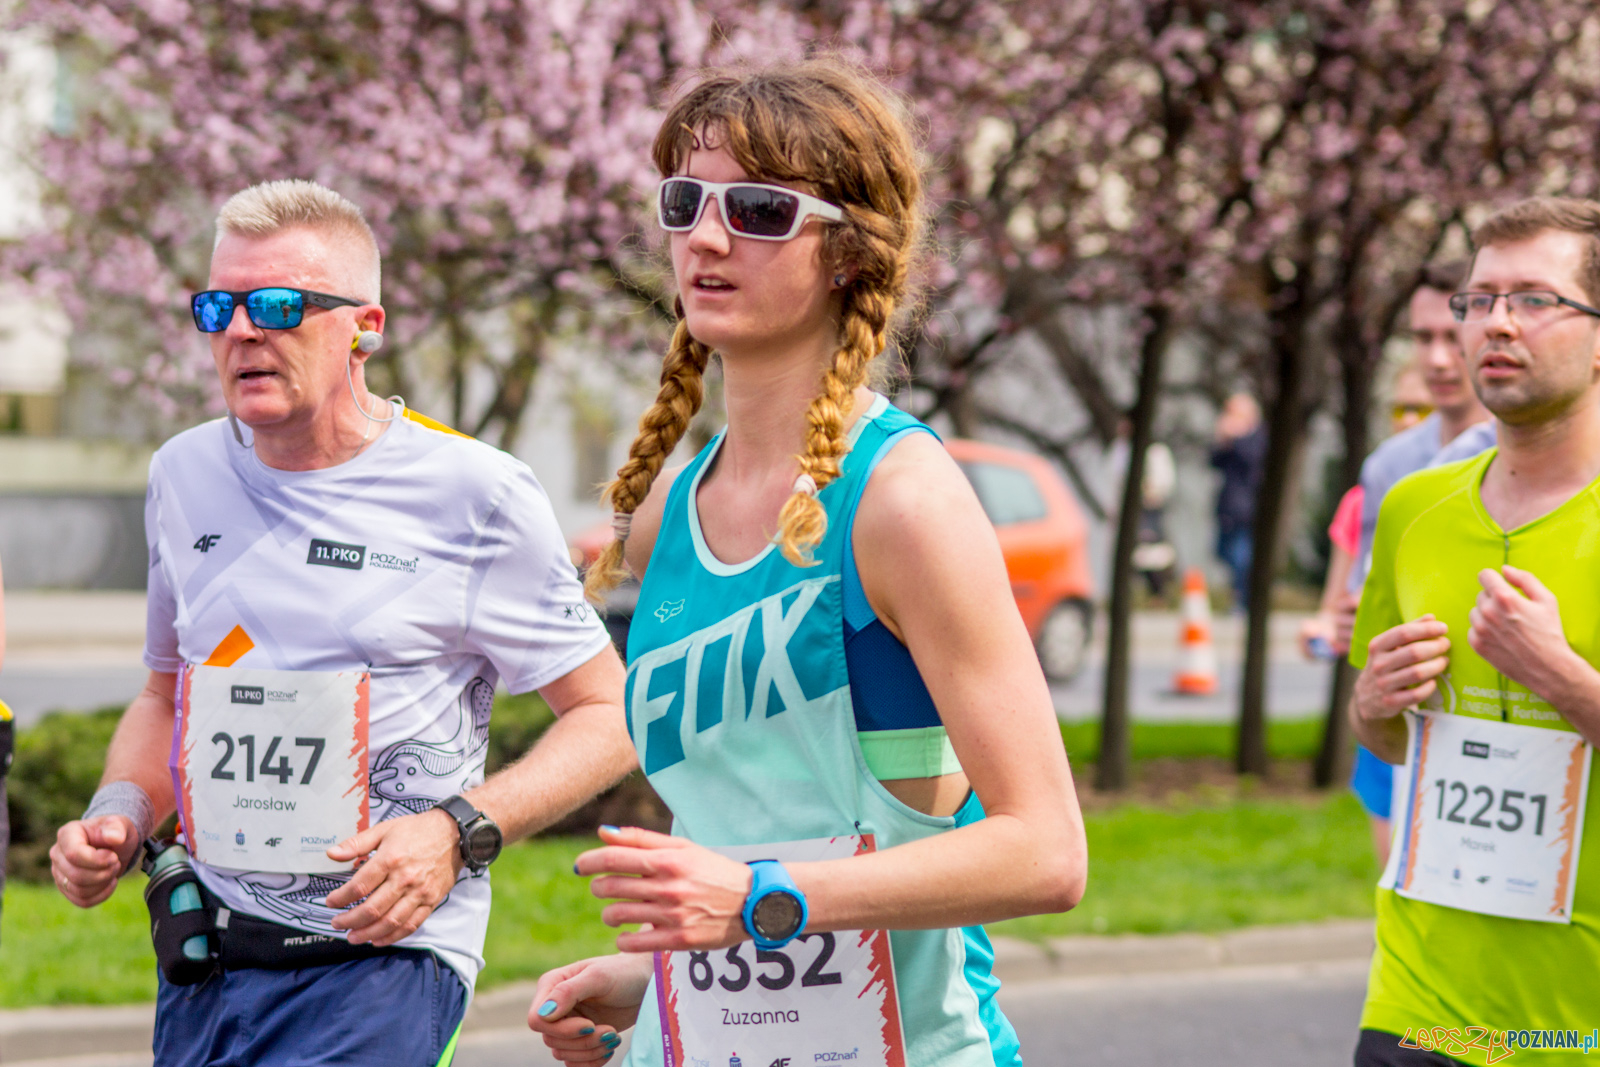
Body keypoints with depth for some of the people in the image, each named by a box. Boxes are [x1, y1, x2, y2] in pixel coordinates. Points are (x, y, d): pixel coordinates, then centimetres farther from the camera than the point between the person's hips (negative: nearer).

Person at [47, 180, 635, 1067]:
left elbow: (607, 713, -1)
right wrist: (118, 816, 4)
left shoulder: (475, 495, -6)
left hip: (380, 952, -5)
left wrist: (457, 832, -15)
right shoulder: (184, 475, 9)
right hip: (201, 956, 6)